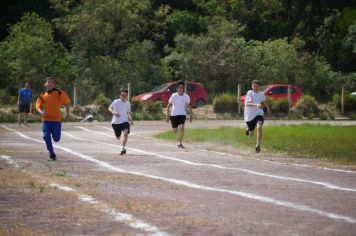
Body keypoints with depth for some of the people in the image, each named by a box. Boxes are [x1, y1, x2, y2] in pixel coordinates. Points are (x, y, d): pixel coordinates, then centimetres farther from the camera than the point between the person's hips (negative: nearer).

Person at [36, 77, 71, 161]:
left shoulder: (58, 93, -4)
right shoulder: (42, 95, 3)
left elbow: (67, 102, 2)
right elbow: (38, 106, 3)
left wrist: (67, 113, -4)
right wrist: (41, 112, -18)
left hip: (56, 120, -2)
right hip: (46, 120, 2)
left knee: (56, 138, -4)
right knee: (46, 137, -11)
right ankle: (52, 154, 4)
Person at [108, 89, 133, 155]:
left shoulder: (128, 103, 5)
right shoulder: (116, 102, -5)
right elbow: (109, 108, 1)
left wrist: (130, 120, 10)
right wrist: (113, 112, -19)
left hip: (124, 121, 1)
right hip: (115, 122, -1)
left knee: (126, 133, -28)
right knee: (118, 138, 11)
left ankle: (123, 148, -24)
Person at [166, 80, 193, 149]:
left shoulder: (186, 96, -3)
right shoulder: (174, 96, -8)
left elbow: (189, 105, 14)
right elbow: (169, 105, 0)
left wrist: (191, 114, 14)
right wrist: (167, 115, -3)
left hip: (182, 114, 0)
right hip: (174, 114, 0)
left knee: (181, 128, -23)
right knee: (175, 130, 7)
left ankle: (180, 143, -15)